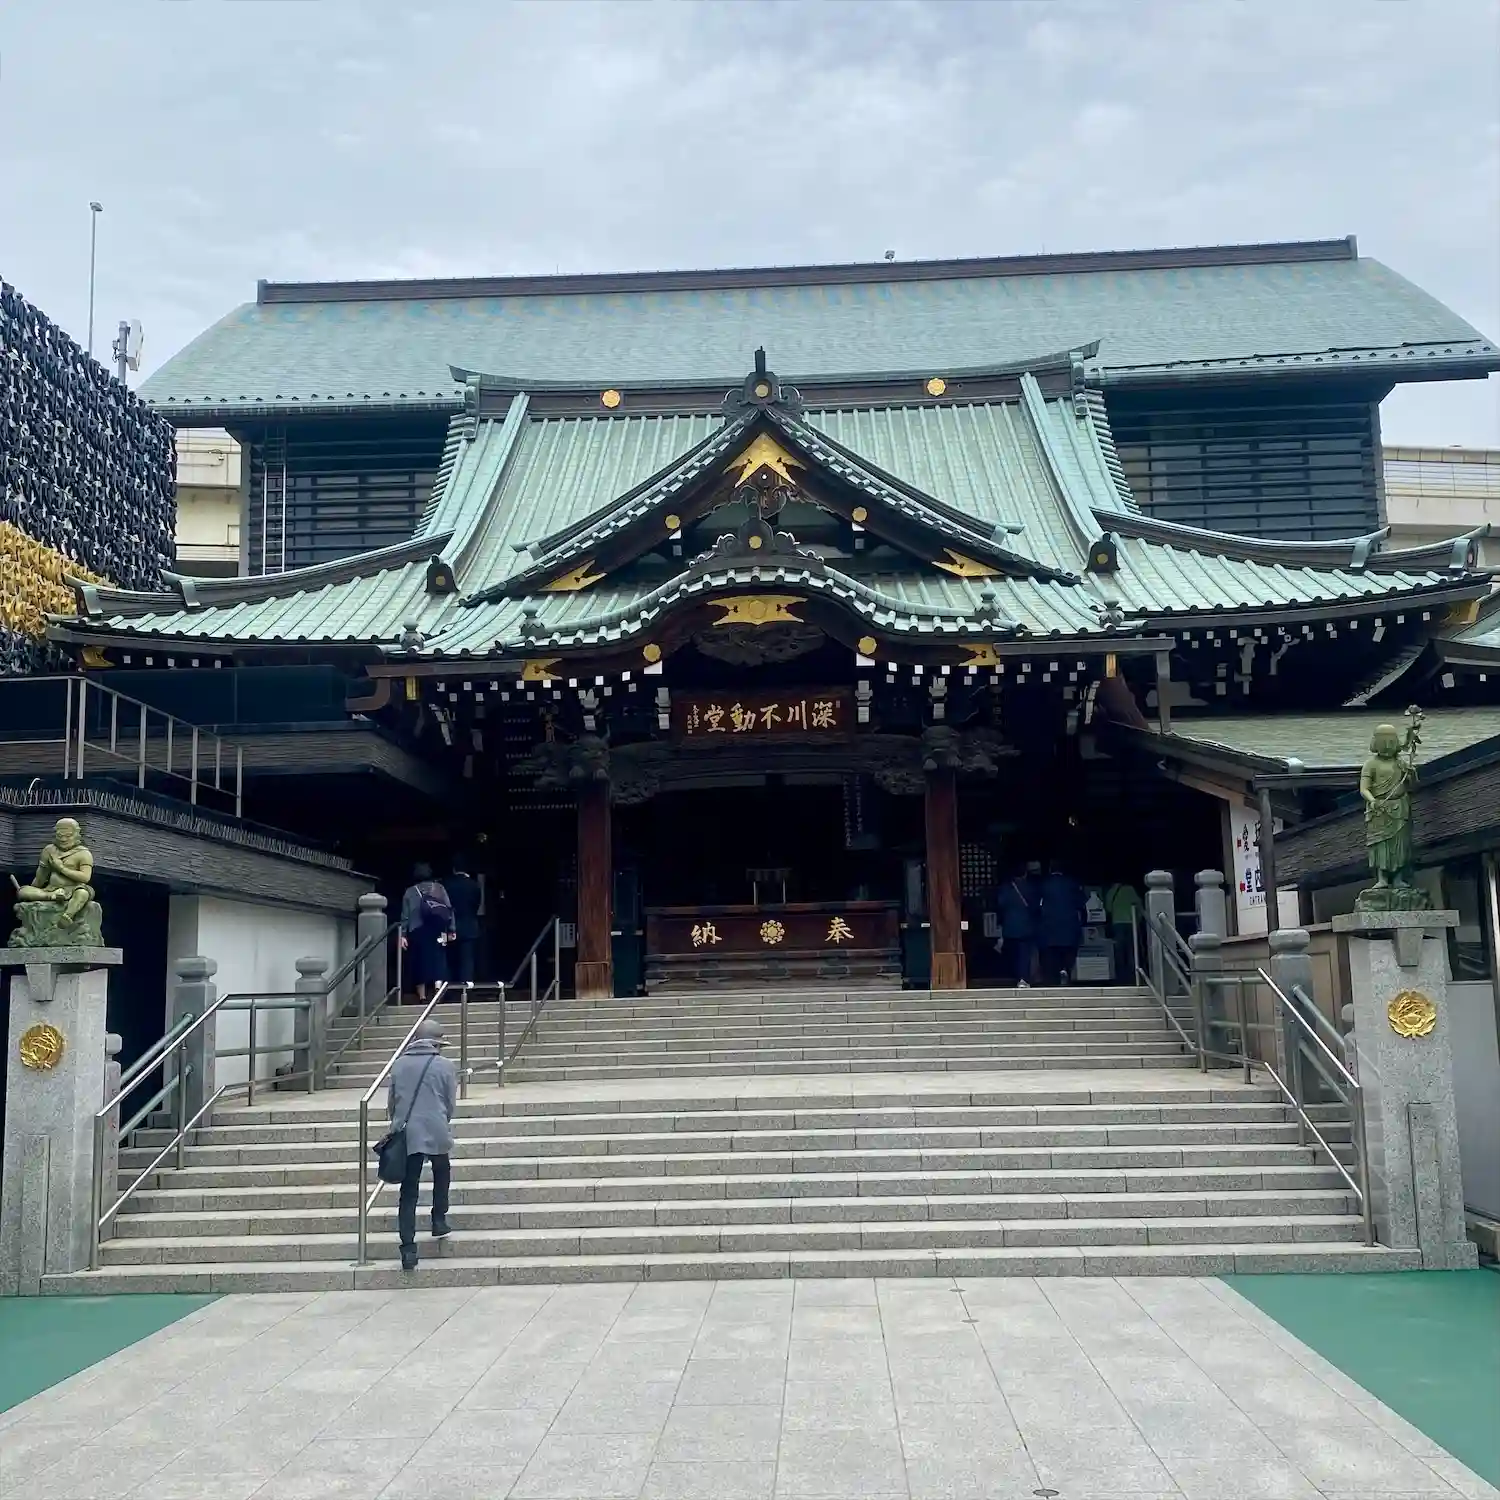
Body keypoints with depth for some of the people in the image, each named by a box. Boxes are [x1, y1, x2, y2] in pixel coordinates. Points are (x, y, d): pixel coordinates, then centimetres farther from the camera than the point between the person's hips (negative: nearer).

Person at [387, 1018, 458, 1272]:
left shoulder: (399, 1064, 5)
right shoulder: (445, 1066, -2)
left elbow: (390, 1103, 10)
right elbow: (451, 1105, 3)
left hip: (406, 1136, 2)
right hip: (436, 1134, -1)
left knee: (408, 1192, 4)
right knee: (441, 1174, 28)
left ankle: (408, 1250, -1)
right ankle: (439, 1222, 26)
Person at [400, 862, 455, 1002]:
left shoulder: (410, 892, 9)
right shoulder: (439, 888, 10)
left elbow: (405, 915, 4)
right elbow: (449, 909, 3)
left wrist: (403, 935, 2)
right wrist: (451, 930, 3)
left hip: (417, 931, 0)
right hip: (437, 930, 0)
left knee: (420, 961, 7)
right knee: (438, 959, -1)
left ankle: (422, 996, 11)